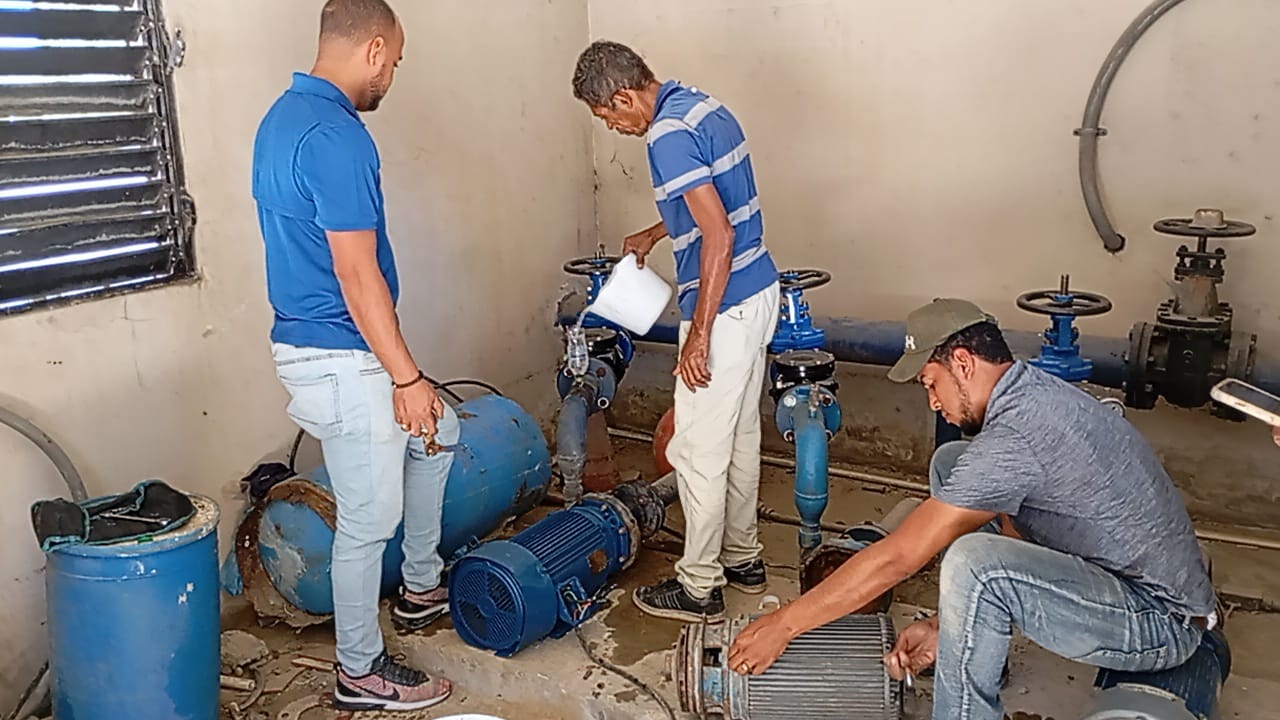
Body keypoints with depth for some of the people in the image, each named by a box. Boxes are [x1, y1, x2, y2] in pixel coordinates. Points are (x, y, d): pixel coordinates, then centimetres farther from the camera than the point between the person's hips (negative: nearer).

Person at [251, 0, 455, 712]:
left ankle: (422, 586, 38)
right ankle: (361, 672, 22)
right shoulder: (337, 137, -22)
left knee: (436, 431, 26)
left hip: (313, 341, 11)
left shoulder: (285, 115, 10)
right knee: (370, 518, 3)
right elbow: (357, 275, -24)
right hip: (345, 358, -11)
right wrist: (407, 377, -18)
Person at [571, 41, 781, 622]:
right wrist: (654, 235, 31)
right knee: (740, 434, 19)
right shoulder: (702, 106, 10)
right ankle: (742, 558, 34)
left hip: (725, 307, -10)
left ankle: (699, 587, 16)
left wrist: (700, 332, -23)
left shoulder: (668, 135, -20)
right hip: (760, 291, 10)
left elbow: (719, 236, -26)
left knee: (698, 449, 2)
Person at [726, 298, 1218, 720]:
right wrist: (943, 627, 7)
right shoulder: (1035, 391, 3)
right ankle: (980, 654, 17)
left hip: (1161, 621, -10)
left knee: (974, 566, -34)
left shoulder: (1012, 437, -27)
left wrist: (784, 624, -15)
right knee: (951, 464, 7)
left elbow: (897, 558, -25)